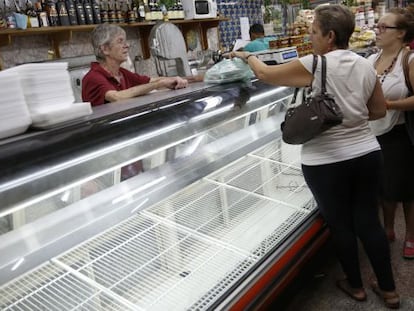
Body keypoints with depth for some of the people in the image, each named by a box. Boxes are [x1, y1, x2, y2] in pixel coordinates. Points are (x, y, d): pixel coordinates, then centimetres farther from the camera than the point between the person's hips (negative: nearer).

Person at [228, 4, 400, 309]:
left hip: (327, 162, -5)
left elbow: (265, 74, -4)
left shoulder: (314, 65, -15)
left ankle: (355, 285, 35)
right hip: (367, 154, 6)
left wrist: (248, 56, 15)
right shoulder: (366, 65, 3)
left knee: (340, 224, 14)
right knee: (369, 221, 17)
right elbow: (379, 110, 13)